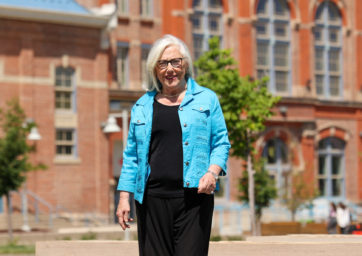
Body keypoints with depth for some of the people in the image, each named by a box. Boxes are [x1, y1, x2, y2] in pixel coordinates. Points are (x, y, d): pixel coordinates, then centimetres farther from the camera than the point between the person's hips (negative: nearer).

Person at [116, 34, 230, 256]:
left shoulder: (206, 99, 10)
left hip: (194, 197, -2)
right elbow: (132, 156, 16)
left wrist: (213, 171, -11)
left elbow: (221, 143, 8)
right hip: (152, 198, 2)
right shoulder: (142, 106, 15)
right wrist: (124, 196, 8)